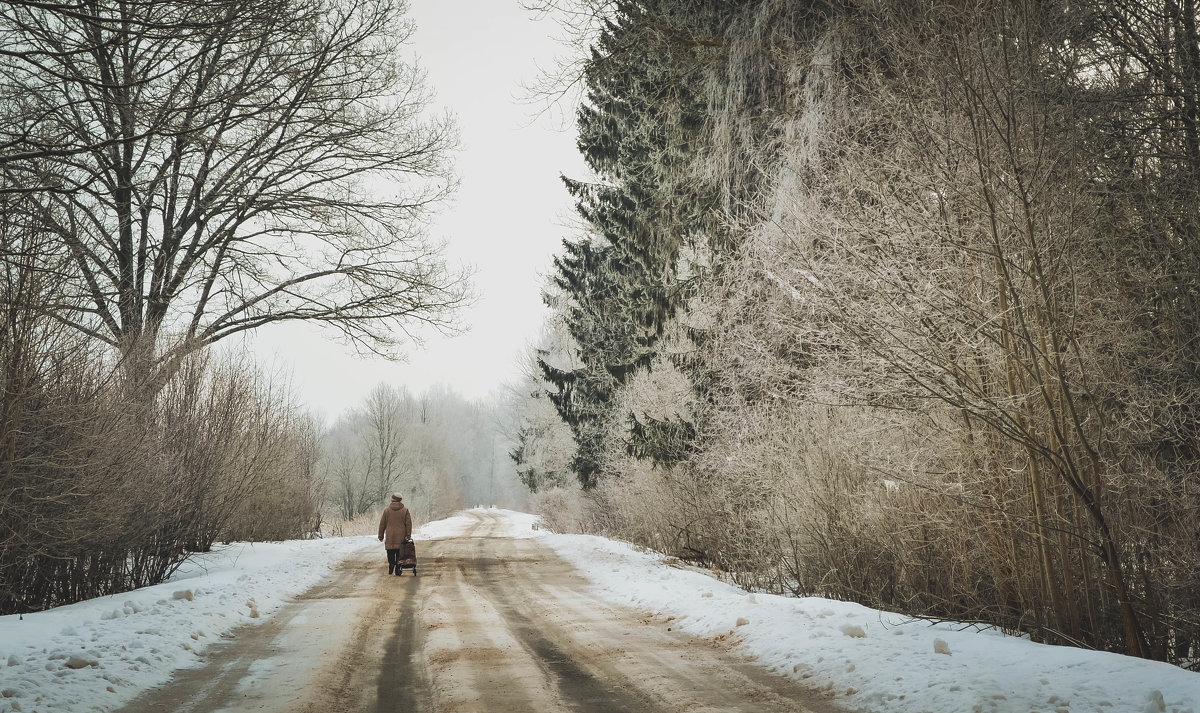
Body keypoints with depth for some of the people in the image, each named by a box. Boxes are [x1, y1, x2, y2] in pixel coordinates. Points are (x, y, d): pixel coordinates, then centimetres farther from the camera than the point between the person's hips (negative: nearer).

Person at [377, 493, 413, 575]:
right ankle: (398, 569, 3)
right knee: (399, 554, 6)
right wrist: (408, 536, 1)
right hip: (401, 537, 0)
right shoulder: (405, 510, 0)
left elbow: (382, 524, 6)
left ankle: (391, 566, -3)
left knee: (391, 554, 8)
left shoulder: (386, 510, 2)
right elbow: (409, 524, -2)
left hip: (390, 537, 0)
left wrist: (381, 536, 14)